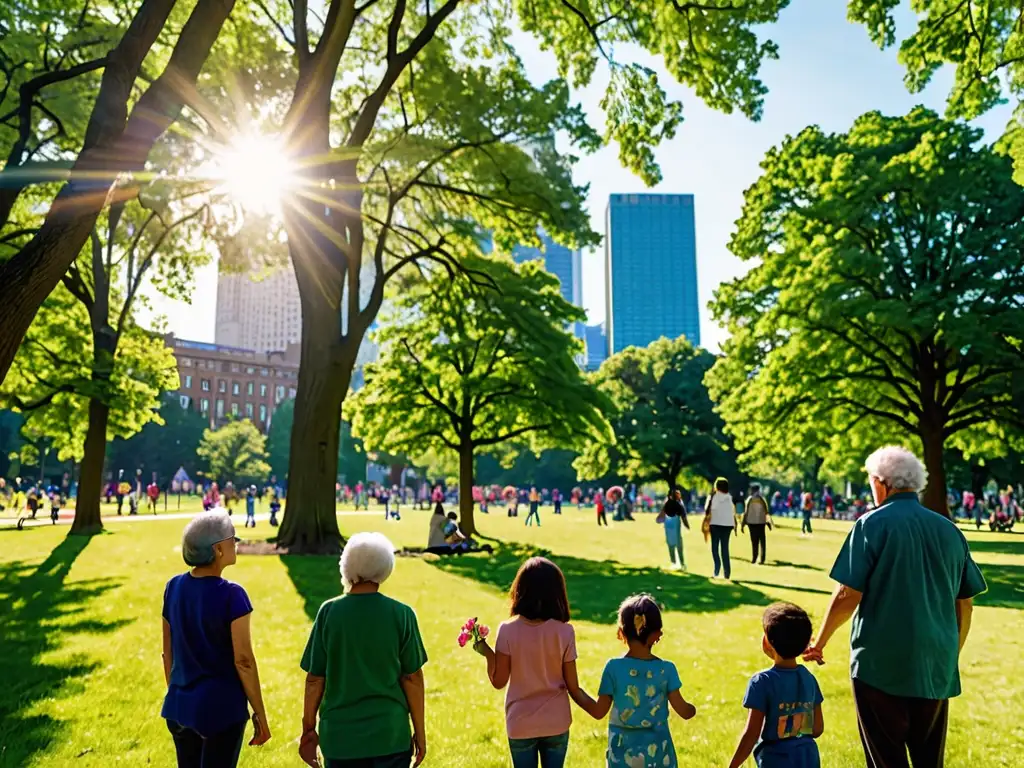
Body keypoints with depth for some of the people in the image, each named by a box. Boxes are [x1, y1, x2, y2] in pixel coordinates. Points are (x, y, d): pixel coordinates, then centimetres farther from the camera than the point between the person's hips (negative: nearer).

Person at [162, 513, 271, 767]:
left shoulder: (173, 587, 0)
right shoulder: (231, 595, -18)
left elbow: (168, 653, 8)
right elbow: (243, 660, -16)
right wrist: (260, 715, -6)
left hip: (179, 707, 6)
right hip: (221, 707, -6)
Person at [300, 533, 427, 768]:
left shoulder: (329, 612, -8)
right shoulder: (401, 614, -9)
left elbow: (315, 679, -3)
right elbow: (412, 678, -5)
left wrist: (308, 729, 10)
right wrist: (419, 731, 7)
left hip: (340, 735, 1)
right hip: (390, 734, -1)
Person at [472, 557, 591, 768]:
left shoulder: (508, 631, -13)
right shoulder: (565, 632, -12)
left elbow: (499, 681, -7)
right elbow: (573, 687, -6)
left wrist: (487, 653, 4)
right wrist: (598, 709, 9)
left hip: (520, 724, 0)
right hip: (556, 722, 0)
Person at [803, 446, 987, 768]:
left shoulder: (873, 524, -11)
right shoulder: (949, 530, 5)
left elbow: (847, 596, -13)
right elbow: (965, 604, 10)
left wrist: (819, 643, 0)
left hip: (882, 666, -5)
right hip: (936, 668, 5)